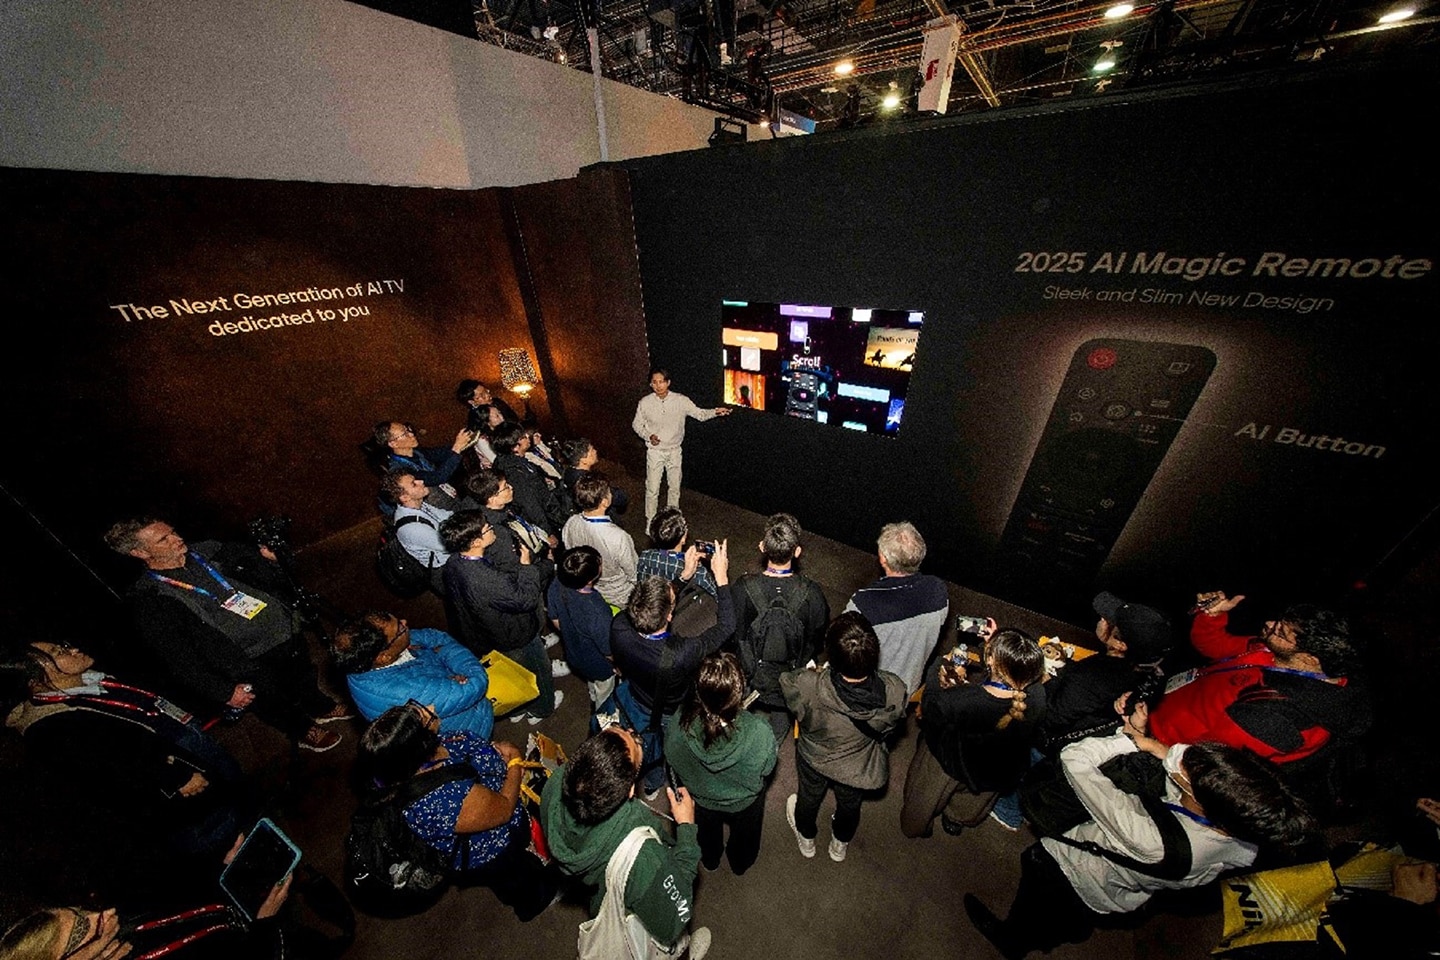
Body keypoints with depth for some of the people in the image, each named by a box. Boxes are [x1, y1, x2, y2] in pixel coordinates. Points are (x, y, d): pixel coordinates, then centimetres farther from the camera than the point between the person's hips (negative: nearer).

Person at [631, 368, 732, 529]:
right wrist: (648, 436, -17)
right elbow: (637, 424, 1)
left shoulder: (681, 400, -11)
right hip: (655, 452, -1)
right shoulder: (645, 402, -10)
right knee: (652, 489, 5)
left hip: (674, 451, 2)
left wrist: (715, 412, -26)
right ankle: (650, 521, 26)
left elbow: (700, 414, -7)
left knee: (675, 487, 15)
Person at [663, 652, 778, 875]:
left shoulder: (676, 729, -39)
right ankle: (740, 863, 65)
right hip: (744, 804, -1)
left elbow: (672, 765, -16)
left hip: (699, 801, 1)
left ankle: (710, 861, 66)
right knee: (744, 836, 36)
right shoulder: (759, 733, -42)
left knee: (707, 834, 37)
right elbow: (766, 769, -19)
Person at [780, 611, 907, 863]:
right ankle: (840, 845, 66)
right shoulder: (894, 690, -38)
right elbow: (892, 724, -13)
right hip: (859, 768, 2)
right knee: (849, 806, 35)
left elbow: (786, 681, -20)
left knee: (809, 798, 34)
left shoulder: (809, 687, -44)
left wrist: (814, 671, -6)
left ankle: (806, 839, 65)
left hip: (814, 760, -1)